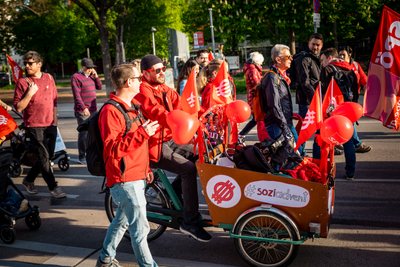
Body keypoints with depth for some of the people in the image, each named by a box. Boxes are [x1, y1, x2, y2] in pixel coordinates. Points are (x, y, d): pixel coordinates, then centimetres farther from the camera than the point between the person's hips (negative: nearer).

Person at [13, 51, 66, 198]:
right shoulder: (22, 82, -7)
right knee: (44, 157, -2)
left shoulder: (49, 78, 4)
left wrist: (55, 118, 11)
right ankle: (53, 187, 8)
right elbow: (18, 108, -9)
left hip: (50, 124, 5)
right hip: (34, 126, -5)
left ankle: (28, 180, 31)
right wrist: (30, 93, -19)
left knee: (48, 156, 13)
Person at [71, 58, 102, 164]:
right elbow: (77, 95, -14)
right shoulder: (76, 77, -8)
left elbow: (99, 87, 17)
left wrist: (96, 76, 4)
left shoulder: (91, 76, 15)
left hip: (93, 109, 8)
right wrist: (84, 108, -20)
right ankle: (82, 156, 3)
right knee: (84, 133, -6)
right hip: (82, 111, -8)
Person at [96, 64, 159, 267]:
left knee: (122, 219, 21)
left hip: (137, 175, 10)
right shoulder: (111, 111, -17)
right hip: (125, 179, -10)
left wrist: (146, 168, 22)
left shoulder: (133, 106, 13)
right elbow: (112, 148, -23)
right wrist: (142, 133, -29)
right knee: (140, 227, -3)